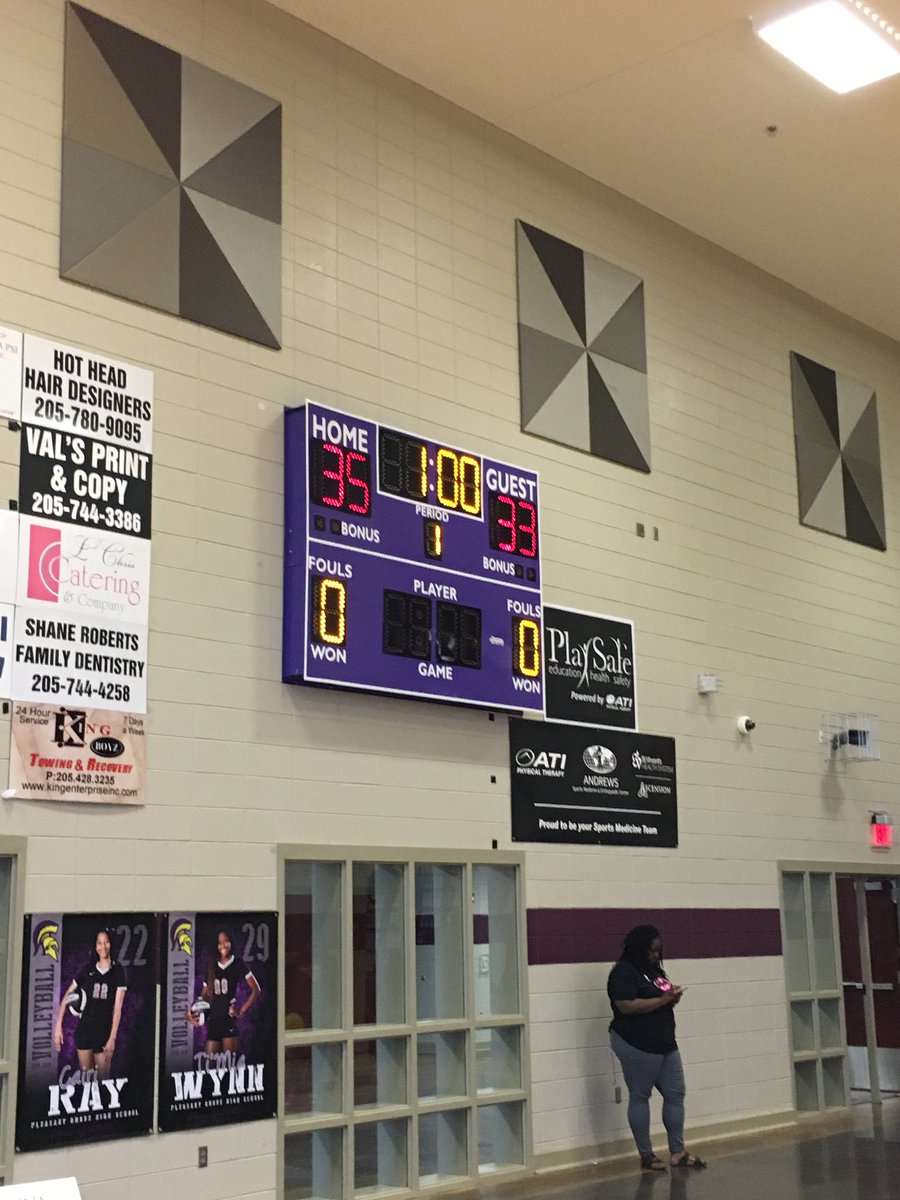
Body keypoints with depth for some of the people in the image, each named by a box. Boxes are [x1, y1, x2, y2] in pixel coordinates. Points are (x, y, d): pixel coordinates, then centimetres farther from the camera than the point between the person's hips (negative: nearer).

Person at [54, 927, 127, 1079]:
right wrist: (58, 1026, -2)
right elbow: (66, 997, 7)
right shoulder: (87, 969, 5)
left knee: (102, 1077, 0)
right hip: (84, 1029, 2)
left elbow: (118, 1007, -6)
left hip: (105, 1030, -2)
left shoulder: (118, 971, -1)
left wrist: (112, 1038, -12)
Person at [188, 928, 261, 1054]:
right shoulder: (212, 967, 15)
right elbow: (205, 995, 16)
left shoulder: (238, 964, 2)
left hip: (229, 1020, -5)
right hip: (213, 1021, 5)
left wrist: (241, 1012, -5)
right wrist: (193, 1009, -2)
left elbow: (256, 990, -1)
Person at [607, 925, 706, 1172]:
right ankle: (646, 1156, 9)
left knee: (675, 1094, 7)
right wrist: (662, 999, -16)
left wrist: (672, 997, 2)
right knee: (639, 1097, 1)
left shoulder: (654, 970, 16)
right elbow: (627, 1006, -22)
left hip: (665, 1044, 9)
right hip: (637, 1046, -9)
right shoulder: (623, 973, -11)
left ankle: (677, 1152, 14)